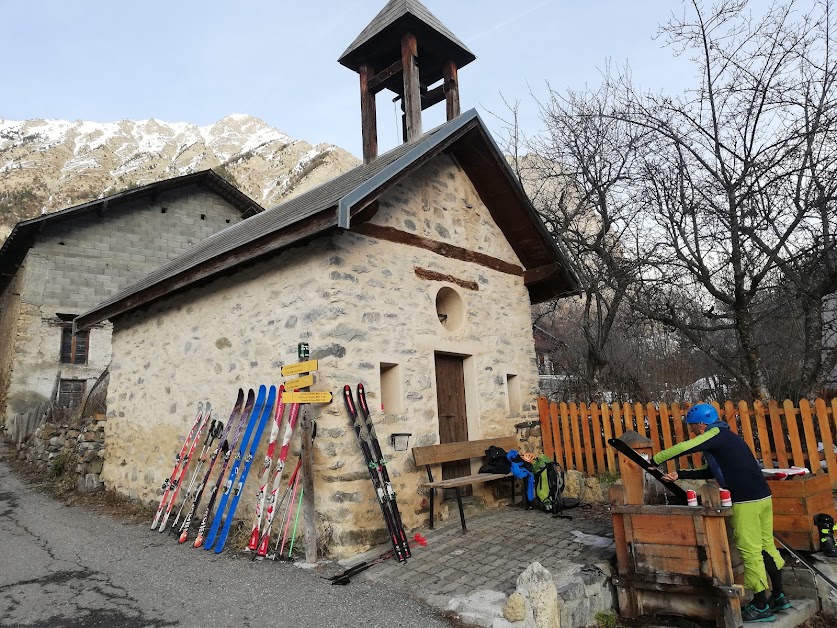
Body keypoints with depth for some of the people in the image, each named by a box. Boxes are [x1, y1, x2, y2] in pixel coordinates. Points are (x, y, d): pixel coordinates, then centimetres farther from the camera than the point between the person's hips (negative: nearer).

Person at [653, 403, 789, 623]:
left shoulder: (717, 434, -10)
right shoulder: (722, 437, 18)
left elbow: (683, 448, -18)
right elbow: (709, 472, 22)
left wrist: (656, 459, -7)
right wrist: (679, 475, 16)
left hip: (747, 501, -10)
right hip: (762, 496, 10)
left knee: (750, 551, -1)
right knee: (766, 546, 17)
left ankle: (761, 606, 8)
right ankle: (778, 597, 28)